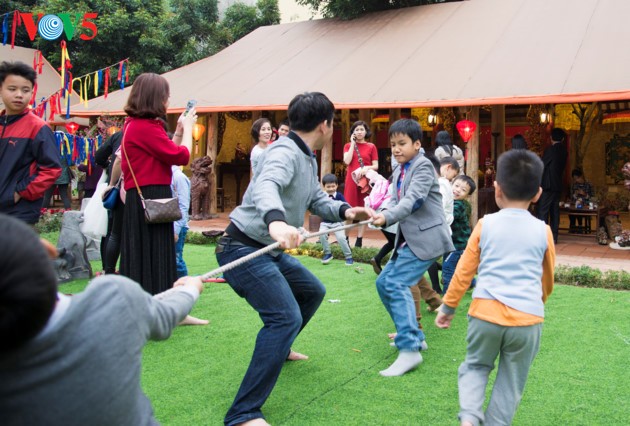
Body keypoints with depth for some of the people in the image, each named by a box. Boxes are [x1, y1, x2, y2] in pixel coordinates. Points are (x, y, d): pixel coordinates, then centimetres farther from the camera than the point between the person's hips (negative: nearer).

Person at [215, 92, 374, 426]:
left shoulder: (307, 159, 12)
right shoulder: (285, 152, -20)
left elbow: (317, 199, 14)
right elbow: (266, 185, -40)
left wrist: (345, 211, -7)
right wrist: (276, 221, -61)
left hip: (269, 250, 11)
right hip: (243, 249, -11)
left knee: (312, 292, 26)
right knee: (286, 317, -23)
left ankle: (278, 349, 45)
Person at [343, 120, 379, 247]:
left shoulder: (371, 147, 5)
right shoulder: (348, 146, 9)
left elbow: (376, 166, 4)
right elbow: (347, 161, -8)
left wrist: (367, 168, -18)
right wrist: (353, 143, -3)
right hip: (351, 180, 1)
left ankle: (359, 240, 6)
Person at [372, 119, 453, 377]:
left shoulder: (423, 166, -11)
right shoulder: (398, 172, 15)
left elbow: (414, 199, -25)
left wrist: (387, 217, -38)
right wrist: (380, 216, 0)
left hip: (426, 237, -9)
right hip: (407, 239, 9)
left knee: (396, 283, -20)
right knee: (383, 282, 10)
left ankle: (409, 350, -18)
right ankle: (414, 336, 22)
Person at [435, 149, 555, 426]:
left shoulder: (485, 224, 2)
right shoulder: (543, 231, 5)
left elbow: (464, 271, 5)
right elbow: (547, 280, 18)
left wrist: (448, 307, 16)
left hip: (485, 313, 0)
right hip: (527, 319, 0)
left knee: (476, 366, 20)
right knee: (511, 383, 15)